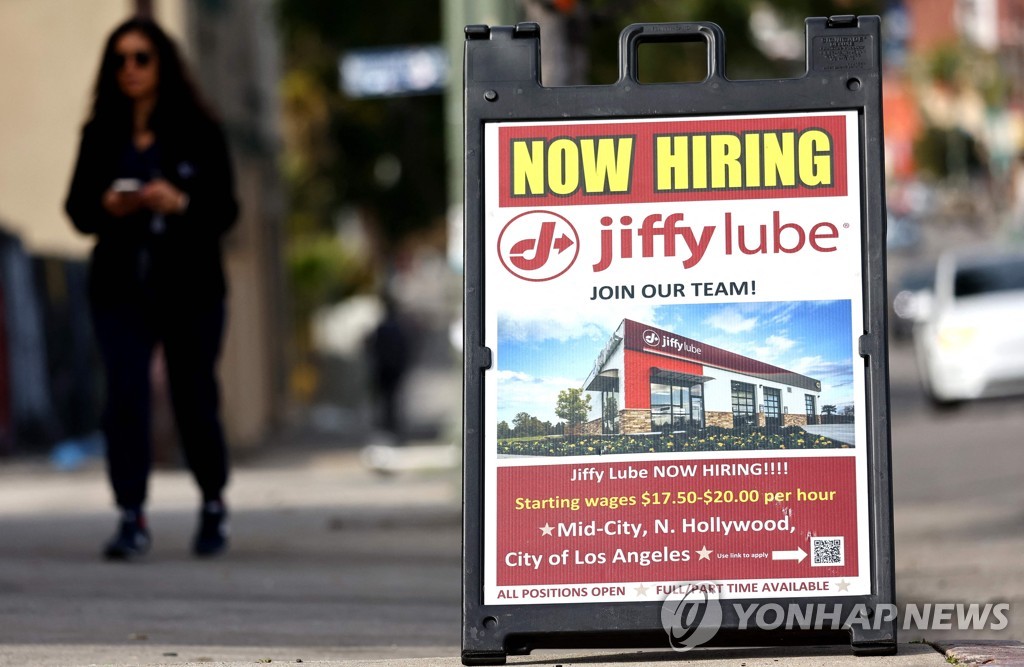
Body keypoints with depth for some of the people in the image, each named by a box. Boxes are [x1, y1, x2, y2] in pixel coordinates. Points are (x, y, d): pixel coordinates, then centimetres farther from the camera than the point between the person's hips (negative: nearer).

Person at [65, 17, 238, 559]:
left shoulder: (198, 133, 0)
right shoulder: (100, 136, 8)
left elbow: (225, 210, -3)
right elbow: (77, 207, 8)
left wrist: (180, 203, -22)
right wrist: (106, 208, -14)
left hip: (189, 289, -1)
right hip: (120, 289, 2)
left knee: (194, 399, 6)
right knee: (124, 396, -12)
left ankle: (214, 505, 30)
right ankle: (131, 518, -12)